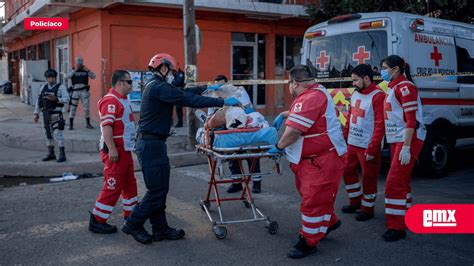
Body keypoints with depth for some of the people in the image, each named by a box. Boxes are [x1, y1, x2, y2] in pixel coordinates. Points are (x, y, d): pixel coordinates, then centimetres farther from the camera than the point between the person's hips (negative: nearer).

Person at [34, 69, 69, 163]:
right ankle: (51, 154, 19)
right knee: (48, 134, 10)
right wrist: (36, 114, 8)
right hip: (46, 114, 6)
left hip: (56, 114, -6)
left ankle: (62, 155, -5)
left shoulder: (61, 87, -6)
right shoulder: (44, 88, 10)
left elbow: (66, 99, -18)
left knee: (57, 134, -10)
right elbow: (39, 101, 12)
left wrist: (56, 99, -33)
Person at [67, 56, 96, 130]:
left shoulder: (85, 70, 8)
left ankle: (88, 124, 15)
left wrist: (87, 70, -14)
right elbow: (68, 76, -10)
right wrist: (75, 70, -16)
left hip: (84, 91, 0)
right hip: (75, 91, 0)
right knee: (73, 108, 1)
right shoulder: (73, 70, 7)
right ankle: (71, 125, 7)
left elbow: (93, 76, -2)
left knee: (86, 107, 3)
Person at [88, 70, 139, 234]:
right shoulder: (110, 100, -17)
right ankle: (97, 221, 2)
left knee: (129, 183, 18)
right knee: (113, 186, -7)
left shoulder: (122, 100, 17)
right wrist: (112, 149, -29)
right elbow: (106, 126, -25)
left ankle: (131, 214, 31)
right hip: (115, 151, -11)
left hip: (125, 150, 11)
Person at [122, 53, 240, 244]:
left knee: (160, 188, 13)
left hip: (152, 144, 11)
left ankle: (160, 229, 20)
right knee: (157, 190, -4)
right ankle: (133, 225, 8)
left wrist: (205, 88, 25)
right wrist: (223, 102, -18)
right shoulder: (159, 87, -16)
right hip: (152, 144, -11)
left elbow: (183, 93, 23)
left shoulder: (155, 86, 16)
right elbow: (189, 100, -21)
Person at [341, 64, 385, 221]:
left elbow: (380, 125, -20)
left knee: (368, 178, 4)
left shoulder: (377, 96, -17)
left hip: (367, 147, -8)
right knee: (348, 171, 17)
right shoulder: (355, 94, 10)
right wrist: (345, 136, 13)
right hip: (352, 144, 8)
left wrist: (372, 149, -20)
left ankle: (368, 209, 19)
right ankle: (355, 201, 35)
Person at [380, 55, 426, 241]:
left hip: (408, 140, -10)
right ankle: (405, 217, 31)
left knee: (394, 182, -12)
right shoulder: (393, 87, 14)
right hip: (396, 140, 10)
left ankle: (397, 228, -6)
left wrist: (406, 147, -24)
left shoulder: (404, 87, -14)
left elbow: (411, 119, -20)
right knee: (402, 181, 17)